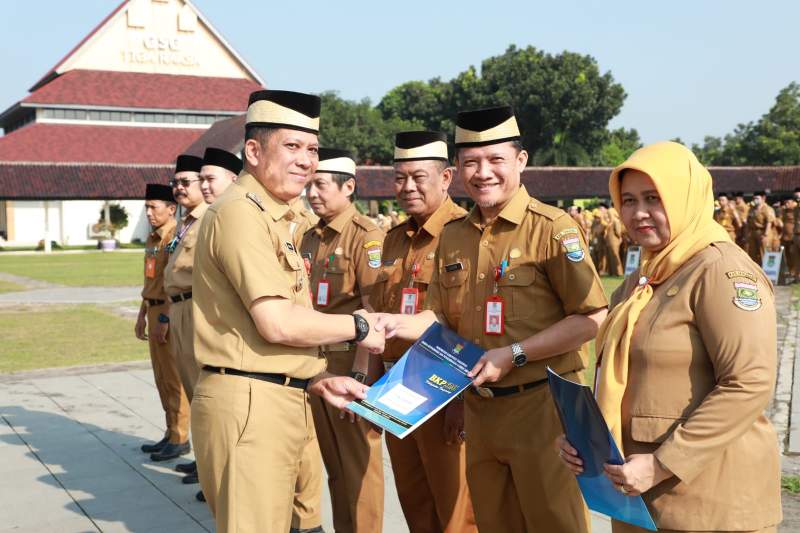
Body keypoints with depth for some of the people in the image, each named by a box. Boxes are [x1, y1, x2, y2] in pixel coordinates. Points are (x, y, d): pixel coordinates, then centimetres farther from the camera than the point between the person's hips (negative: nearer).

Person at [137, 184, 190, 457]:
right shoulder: (152, 239, 15)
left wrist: (165, 319, -21)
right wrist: (142, 315, 20)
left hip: (169, 315, -9)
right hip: (154, 311, 9)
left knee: (173, 379, -2)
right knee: (162, 378, 14)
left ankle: (179, 438, 6)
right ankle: (172, 433, 24)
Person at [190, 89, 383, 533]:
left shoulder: (271, 217, 17)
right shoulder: (241, 212, -14)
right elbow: (277, 323, -21)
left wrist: (316, 380, 11)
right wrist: (358, 327, -8)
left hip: (276, 399, 10)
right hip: (249, 402, -10)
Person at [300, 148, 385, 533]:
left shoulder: (367, 236, -11)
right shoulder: (309, 238, 12)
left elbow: (375, 310, -16)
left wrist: (362, 373, -21)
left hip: (351, 364, -7)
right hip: (312, 365, 7)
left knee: (359, 463, 4)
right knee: (333, 463, 17)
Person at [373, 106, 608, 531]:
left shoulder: (553, 228, -11)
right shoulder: (452, 237, 8)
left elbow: (592, 318, -15)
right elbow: (442, 317, 13)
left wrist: (515, 354, -20)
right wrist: (396, 324, -6)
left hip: (542, 405, -6)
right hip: (478, 408, 6)